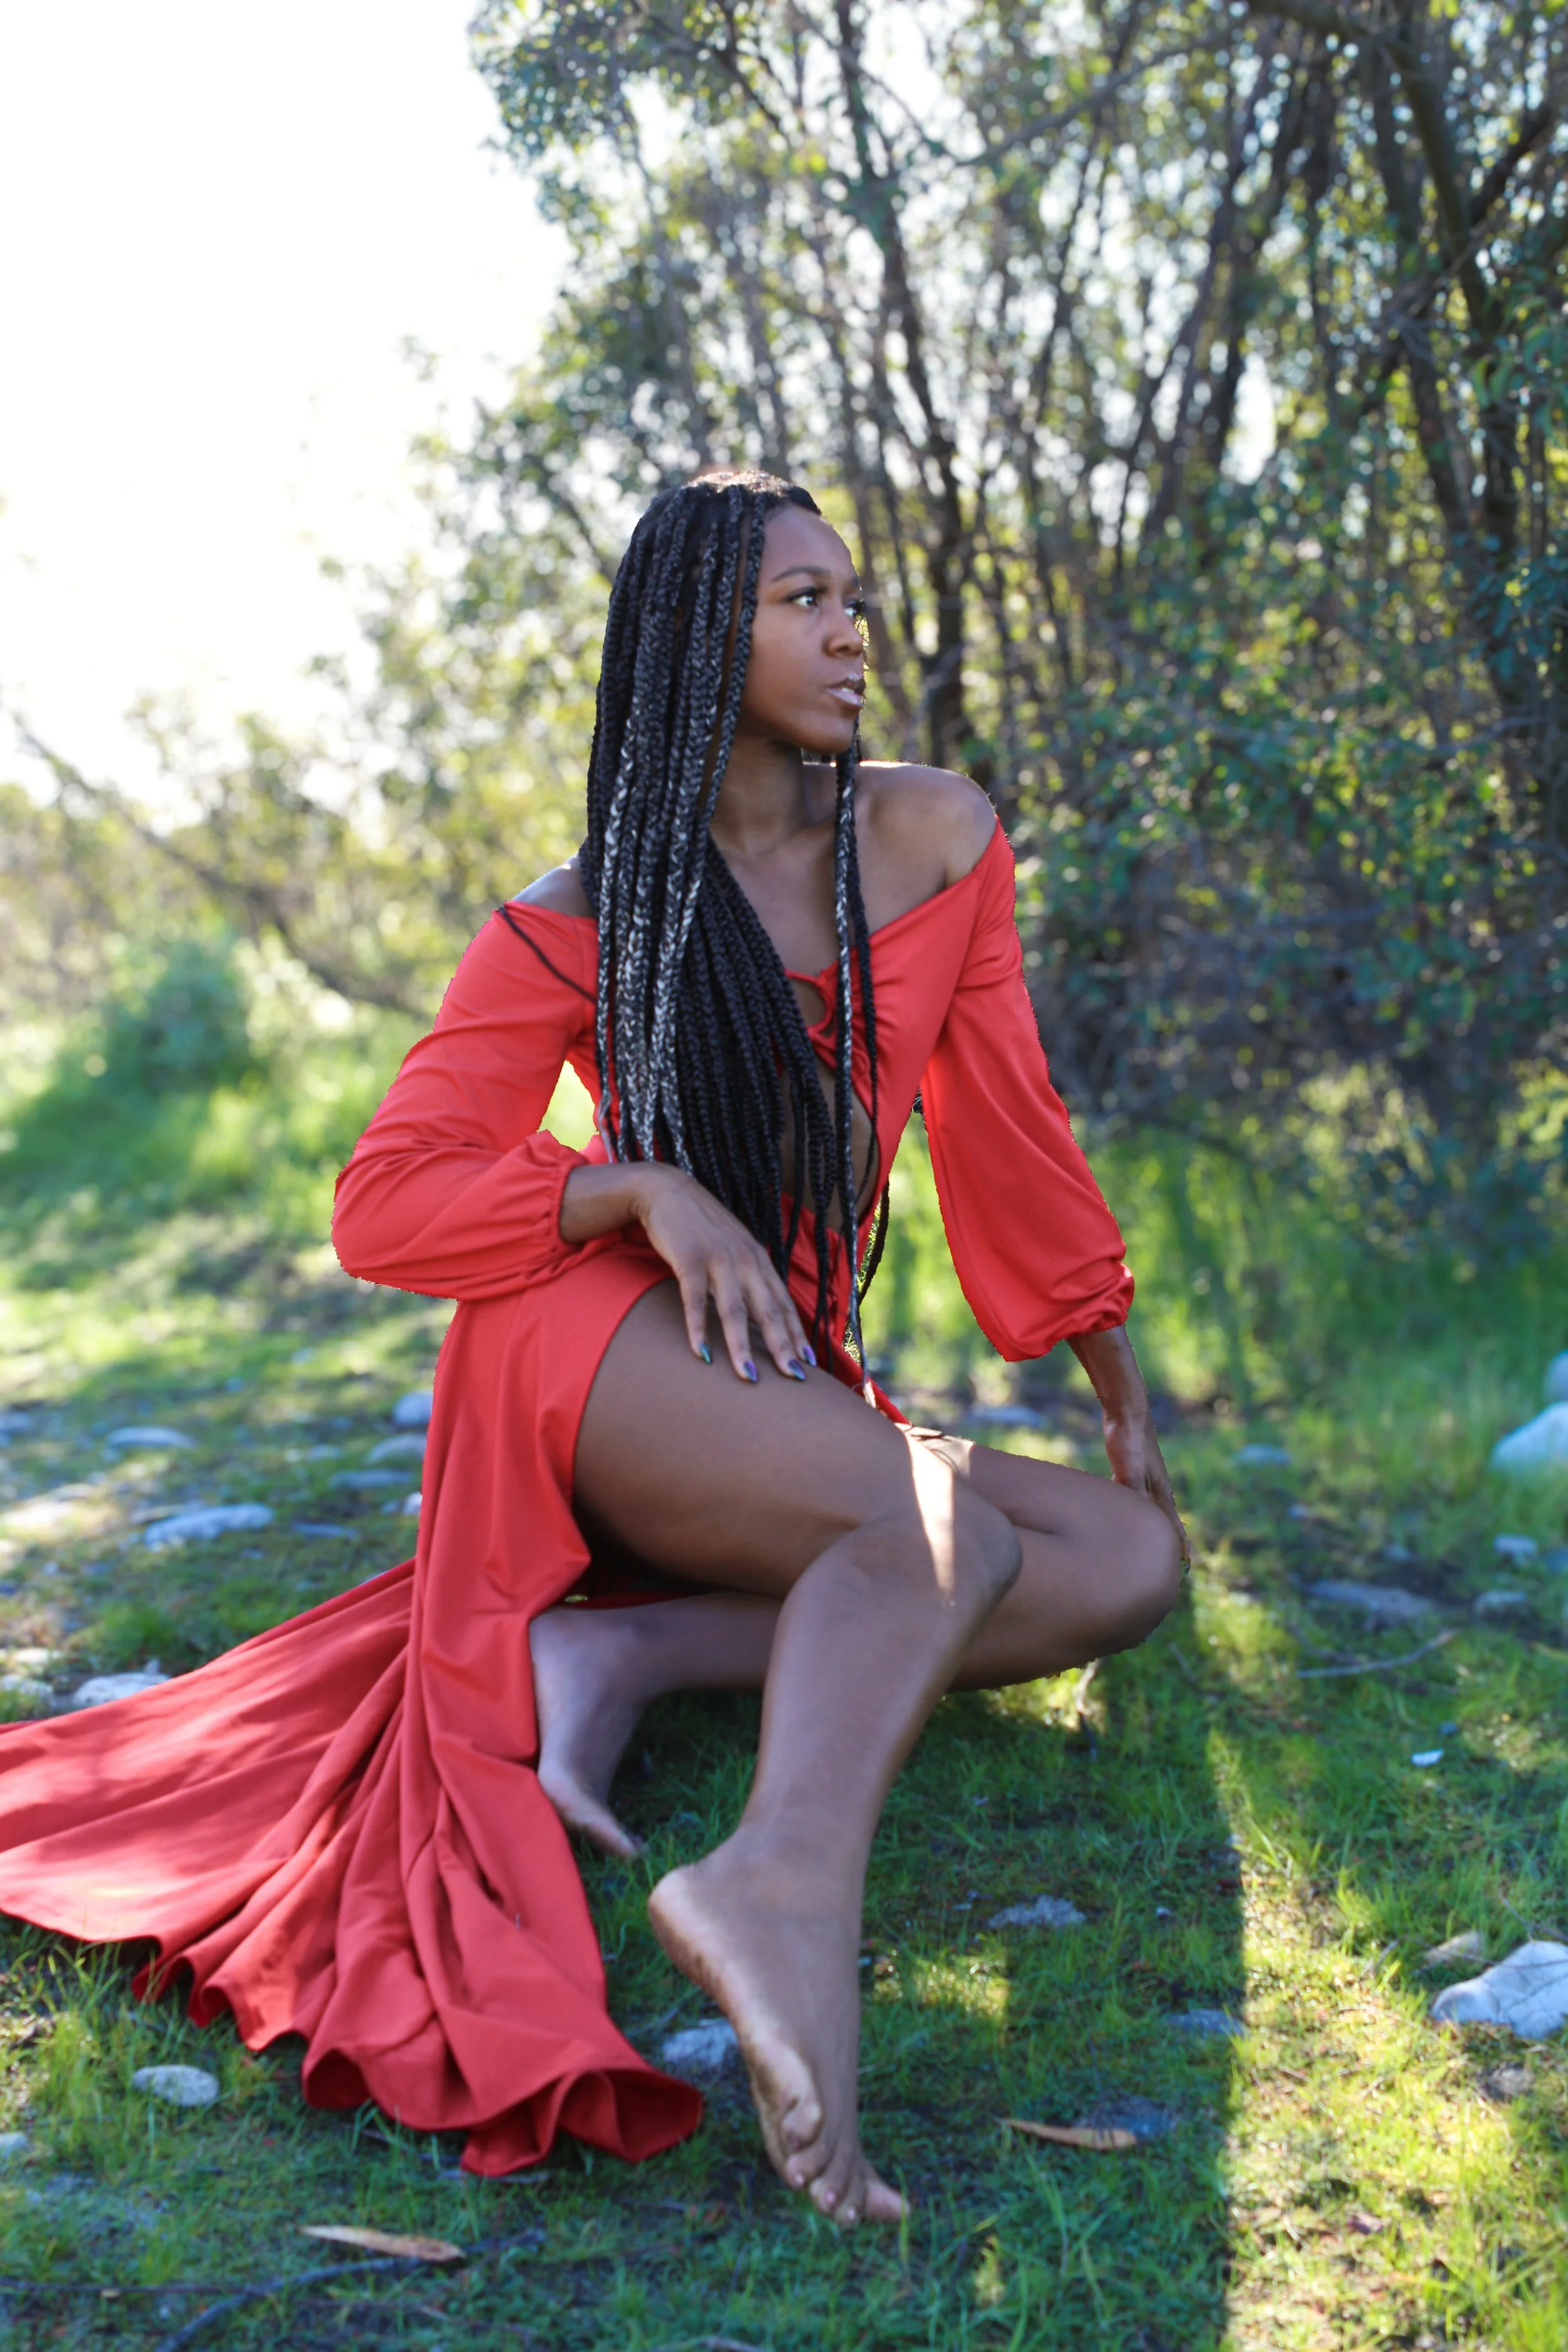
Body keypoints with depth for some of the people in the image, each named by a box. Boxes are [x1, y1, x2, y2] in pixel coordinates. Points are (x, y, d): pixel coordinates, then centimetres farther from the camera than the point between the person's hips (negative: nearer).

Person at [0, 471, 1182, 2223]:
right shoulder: (571, 930, -1)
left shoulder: (930, 836, 7)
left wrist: (1117, 1383, 17)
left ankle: (631, 1652, -23)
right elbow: (382, 1206, -6)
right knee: (939, 1529, -32)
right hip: (606, 1349, -6)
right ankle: (791, 1880, -59)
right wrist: (650, 1188, -21)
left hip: (793, 1387, 6)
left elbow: (1006, 1132, 15)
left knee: (1132, 1564, -15)